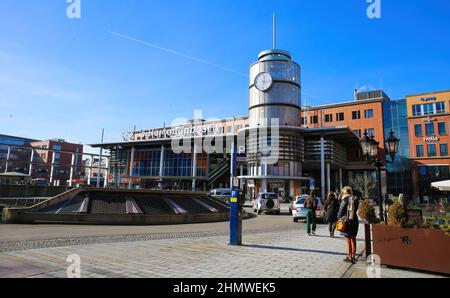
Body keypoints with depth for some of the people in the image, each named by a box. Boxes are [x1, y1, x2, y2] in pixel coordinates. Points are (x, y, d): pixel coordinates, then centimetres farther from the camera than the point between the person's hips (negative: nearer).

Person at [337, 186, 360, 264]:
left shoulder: (345, 200, -11)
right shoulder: (356, 199, 4)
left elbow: (341, 210, -7)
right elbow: (356, 210, 8)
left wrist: (339, 218, 7)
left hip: (347, 220, -6)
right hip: (355, 220, 6)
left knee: (348, 240, 2)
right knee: (353, 239, 16)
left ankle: (349, 257, 6)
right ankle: (353, 256, 24)